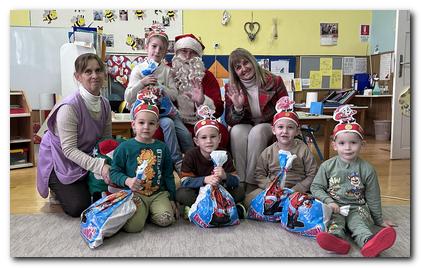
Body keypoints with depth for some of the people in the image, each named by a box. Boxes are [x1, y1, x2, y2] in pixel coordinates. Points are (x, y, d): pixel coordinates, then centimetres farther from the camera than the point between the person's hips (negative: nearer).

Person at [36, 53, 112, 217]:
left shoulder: (105, 104, -6)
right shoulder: (69, 107, -29)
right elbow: (69, 149, -30)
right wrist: (99, 166, -40)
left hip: (86, 158, 7)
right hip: (59, 162, -6)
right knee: (78, 208, -12)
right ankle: (57, 186, 19)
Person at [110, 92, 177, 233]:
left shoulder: (162, 147, 10)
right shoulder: (125, 147, 1)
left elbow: (168, 175, 15)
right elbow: (114, 172, 1)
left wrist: (172, 199, 13)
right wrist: (127, 181, -20)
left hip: (159, 193, 2)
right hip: (135, 193, -2)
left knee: (166, 219, -22)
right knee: (133, 226, -23)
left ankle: (149, 211, 10)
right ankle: (142, 211, 10)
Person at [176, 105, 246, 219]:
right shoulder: (191, 155, -10)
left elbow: (236, 181, -12)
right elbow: (185, 181, -21)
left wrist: (225, 176, -35)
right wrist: (205, 180, -37)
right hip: (198, 192, -2)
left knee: (240, 191, -18)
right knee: (182, 194, -31)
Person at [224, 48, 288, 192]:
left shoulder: (274, 81, -7)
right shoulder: (231, 88, -2)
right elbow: (229, 121, -4)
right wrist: (237, 108, -25)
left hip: (269, 127, -2)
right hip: (245, 127, 2)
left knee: (257, 132, -34)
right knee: (236, 131, -31)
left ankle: (252, 184, -30)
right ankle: (240, 182, -29)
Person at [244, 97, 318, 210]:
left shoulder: (303, 150, -1)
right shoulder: (268, 152, 4)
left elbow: (312, 175, -1)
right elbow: (259, 174, 5)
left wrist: (295, 190, -13)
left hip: (297, 189, -1)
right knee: (249, 200, -21)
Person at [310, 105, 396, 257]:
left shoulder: (367, 169, 2)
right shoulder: (327, 166, 2)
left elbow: (373, 197, 10)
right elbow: (316, 187, 5)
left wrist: (379, 220, 16)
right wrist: (329, 202, -11)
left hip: (357, 208, -1)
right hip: (334, 207, 1)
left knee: (359, 222, -30)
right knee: (334, 221, -29)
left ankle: (369, 244, -58)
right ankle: (337, 240, -57)